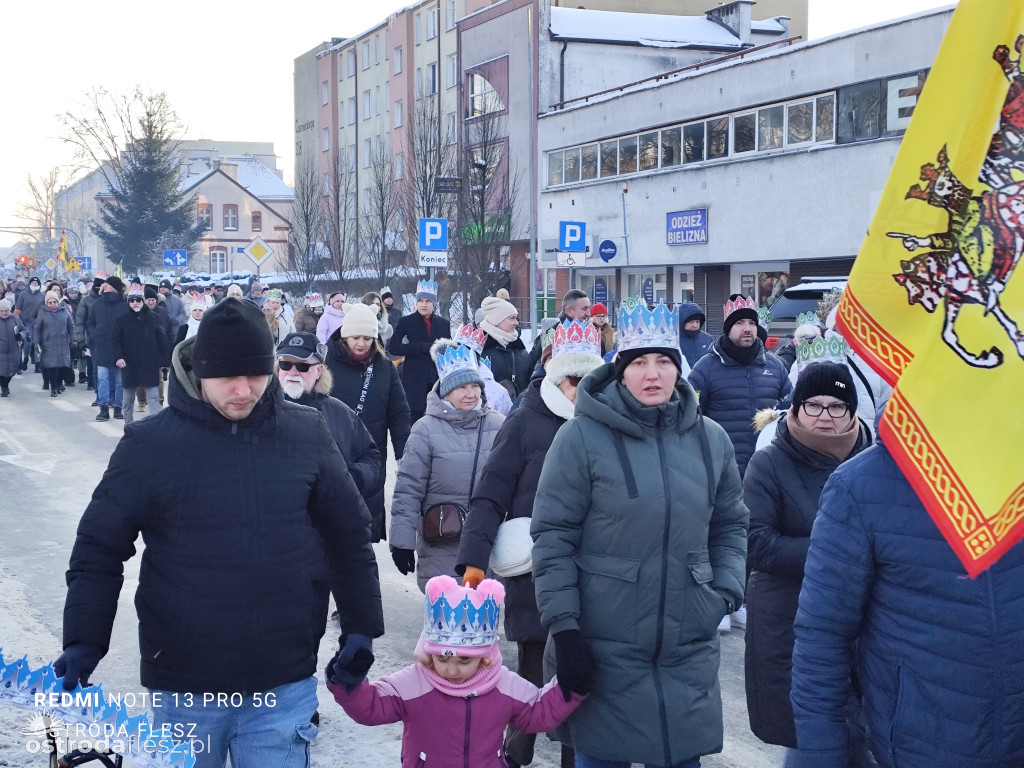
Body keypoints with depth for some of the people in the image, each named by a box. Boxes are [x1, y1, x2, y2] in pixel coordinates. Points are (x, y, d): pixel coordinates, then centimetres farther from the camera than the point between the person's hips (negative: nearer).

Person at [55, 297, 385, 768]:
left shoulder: (307, 434, -1)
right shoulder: (150, 443, -6)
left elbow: (349, 535, 8)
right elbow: (99, 549, 1)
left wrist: (361, 627, 6)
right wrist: (82, 643, -8)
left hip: (284, 685, 1)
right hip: (183, 689, 0)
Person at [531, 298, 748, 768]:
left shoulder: (711, 439, 4)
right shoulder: (582, 437, -9)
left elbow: (729, 525, 16)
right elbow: (553, 536, -7)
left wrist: (726, 591, 2)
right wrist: (563, 628, -11)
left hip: (690, 646, 4)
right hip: (604, 648, -3)